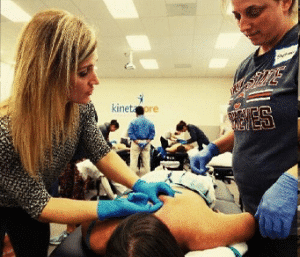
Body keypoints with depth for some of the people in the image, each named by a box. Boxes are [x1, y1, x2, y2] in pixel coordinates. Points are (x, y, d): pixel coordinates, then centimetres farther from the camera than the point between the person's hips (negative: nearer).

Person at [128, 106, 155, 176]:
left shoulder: (133, 122, -3)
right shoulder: (150, 122, 7)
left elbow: (130, 133, -9)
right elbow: (152, 133, 2)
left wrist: (136, 141, -11)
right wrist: (148, 141, -3)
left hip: (136, 143, -3)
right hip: (146, 144, 3)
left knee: (134, 160, 2)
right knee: (146, 160, 9)